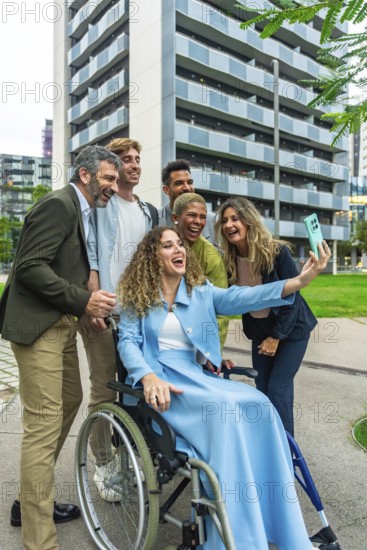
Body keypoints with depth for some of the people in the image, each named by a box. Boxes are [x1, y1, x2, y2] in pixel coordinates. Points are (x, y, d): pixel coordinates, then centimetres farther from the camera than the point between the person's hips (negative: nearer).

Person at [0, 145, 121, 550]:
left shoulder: (81, 210, 16)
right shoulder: (58, 204, -14)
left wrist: (91, 300, 3)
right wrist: (83, 300, -22)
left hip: (61, 323, 11)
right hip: (38, 324, -10)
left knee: (70, 402, 18)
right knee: (44, 422, -7)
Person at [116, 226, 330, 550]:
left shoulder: (200, 290, 10)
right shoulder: (137, 295, 4)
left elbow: (240, 297, -7)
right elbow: (127, 341, -5)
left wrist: (299, 281, -21)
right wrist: (149, 377, -26)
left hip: (193, 375, 4)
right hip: (157, 377, -4)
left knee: (259, 405, -20)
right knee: (224, 407, -30)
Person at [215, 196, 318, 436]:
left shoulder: (277, 251, -22)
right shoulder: (230, 259, -9)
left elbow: (293, 297, -18)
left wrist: (276, 337, -16)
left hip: (290, 328, -4)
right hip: (260, 330, 5)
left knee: (278, 388, -8)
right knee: (262, 389, 8)